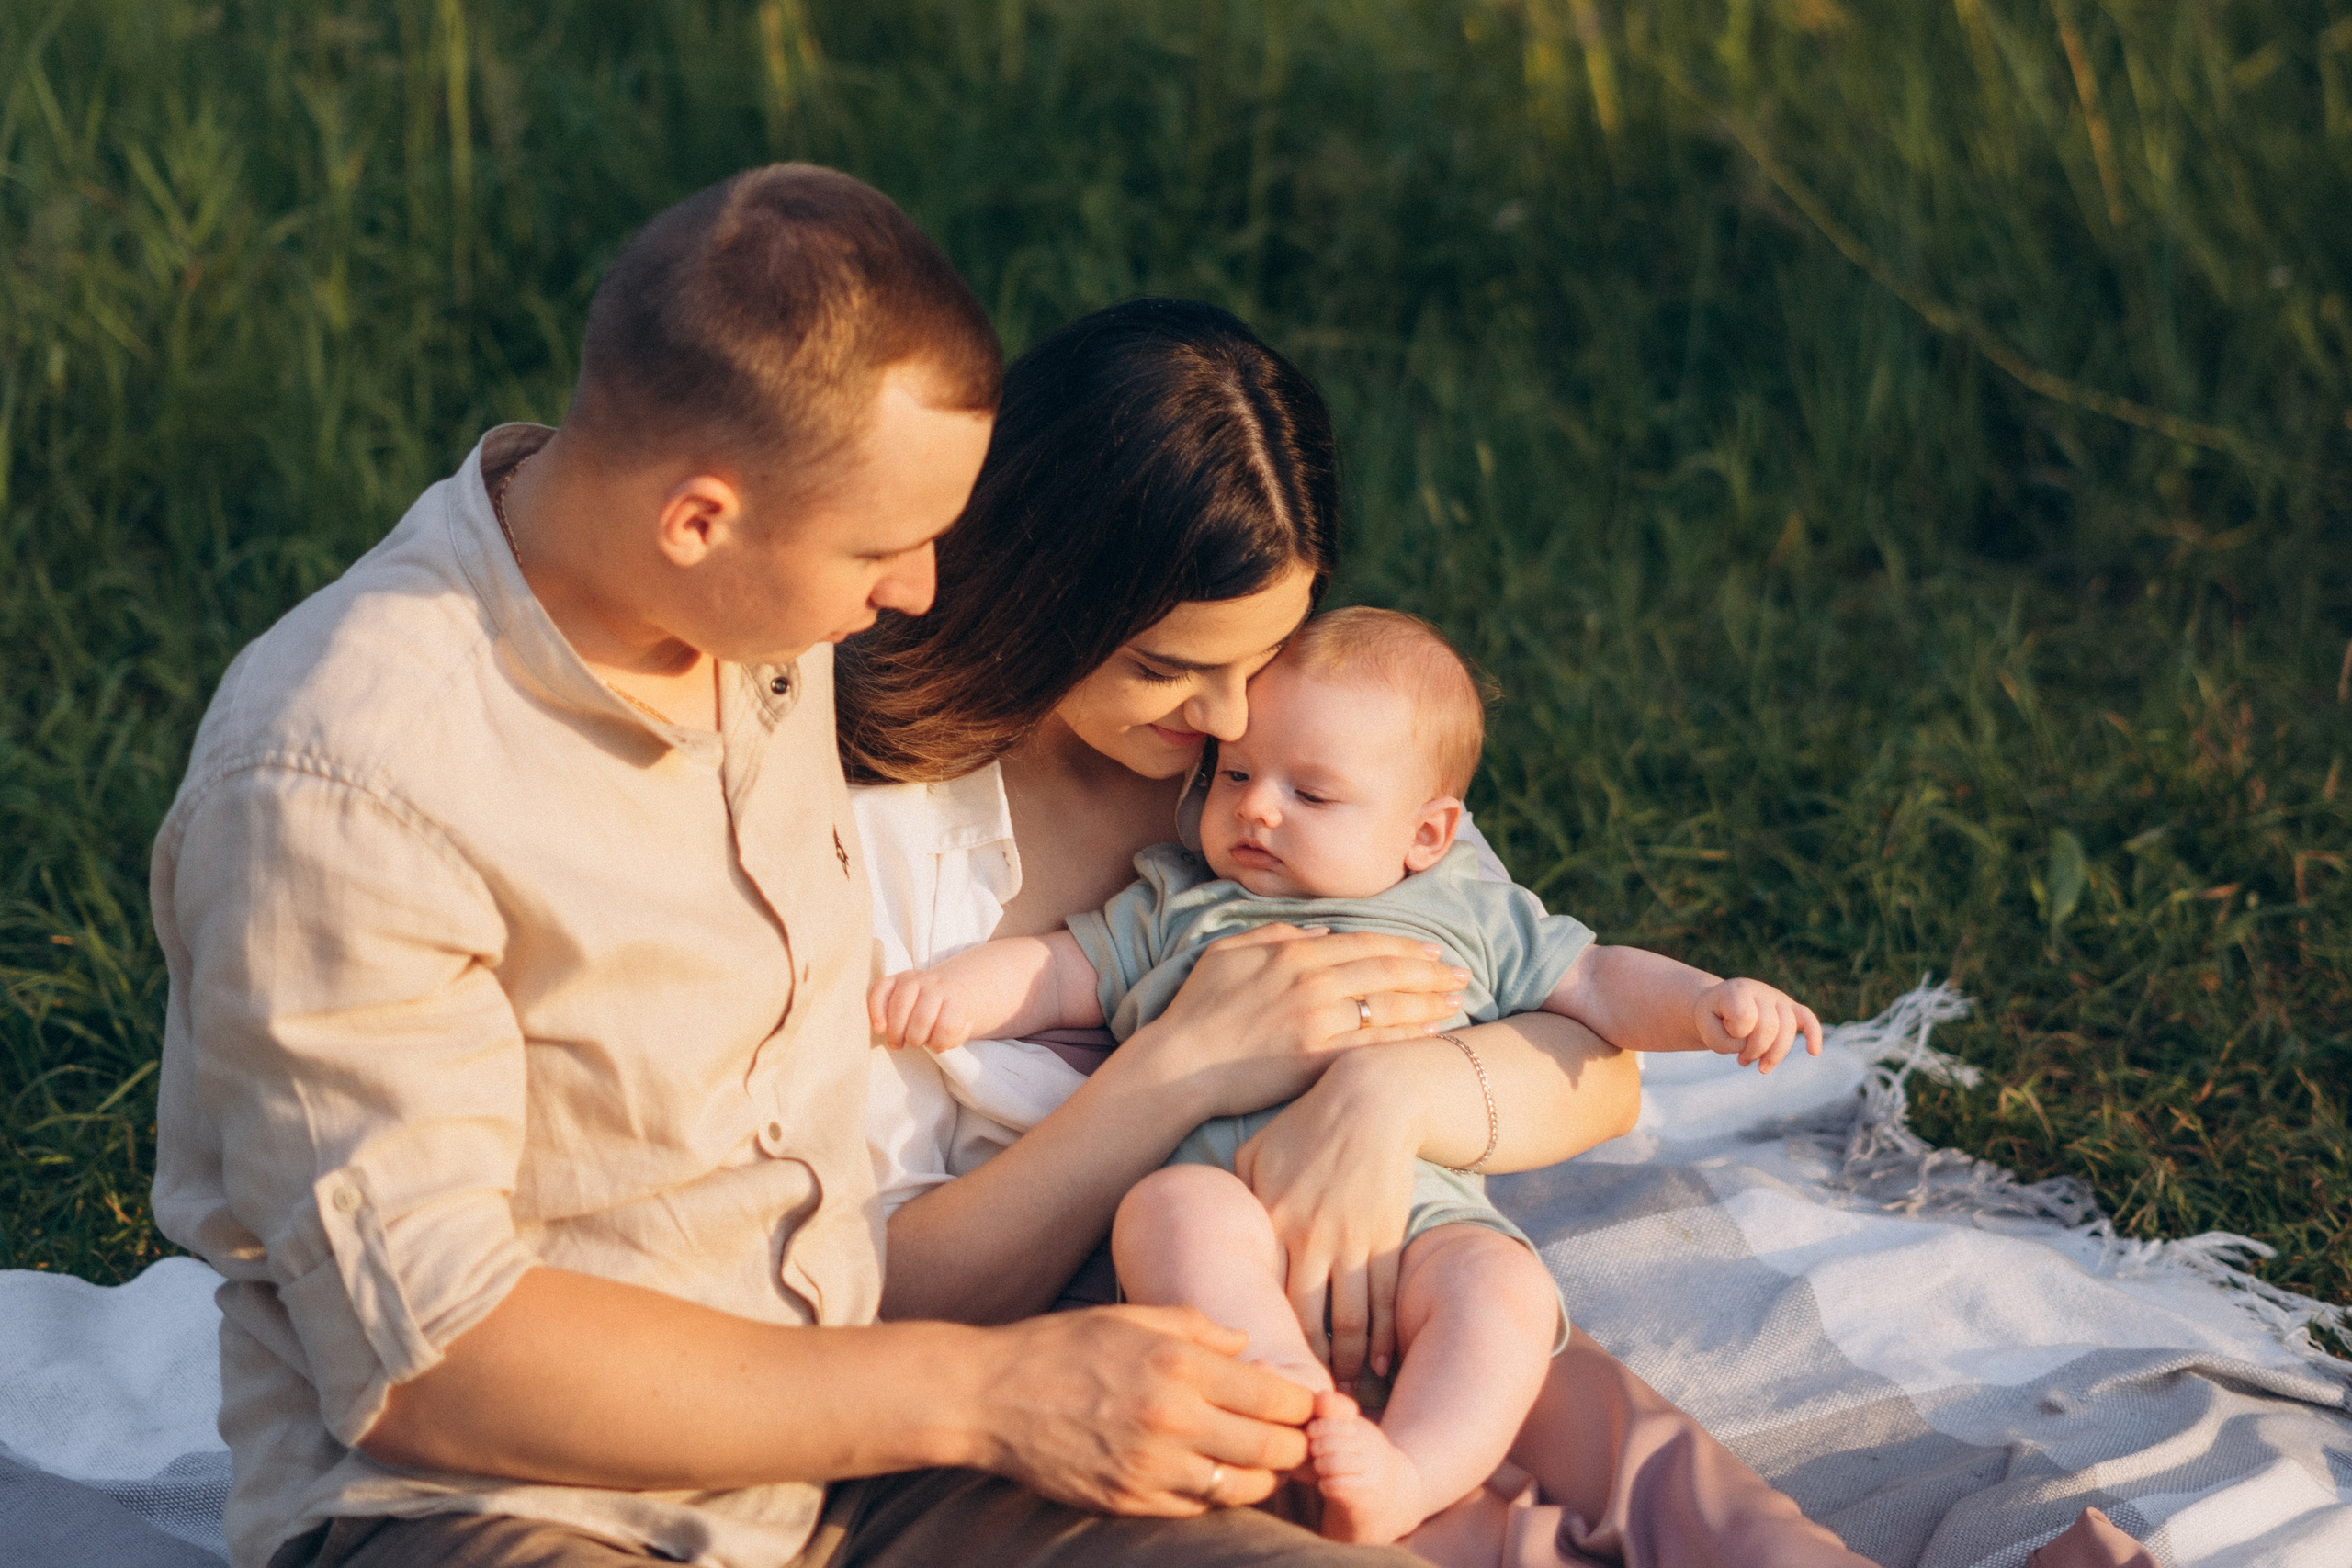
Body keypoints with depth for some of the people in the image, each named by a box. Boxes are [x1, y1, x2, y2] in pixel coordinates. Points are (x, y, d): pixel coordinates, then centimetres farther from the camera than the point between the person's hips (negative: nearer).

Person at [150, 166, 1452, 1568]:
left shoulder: (761, 622, 6)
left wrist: (1179, 1046, 18)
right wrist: (983, 1393, -20)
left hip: (835, 1448, 6)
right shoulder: (333, 783, -20)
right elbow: (427, 1356, -20)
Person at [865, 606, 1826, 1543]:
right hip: (1231, 1197, 0)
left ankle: (1398, 1488, -47)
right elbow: (1059, 972, 25)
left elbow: (1597, 985, 24)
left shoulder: (1472, 915, 25)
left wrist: (1707, 1006, 6)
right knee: (1168, 1209, -35)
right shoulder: (1176, 908, 27)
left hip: (1421, 1211, 0)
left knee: (1502, 1286, -32)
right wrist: (950, 995, 5)